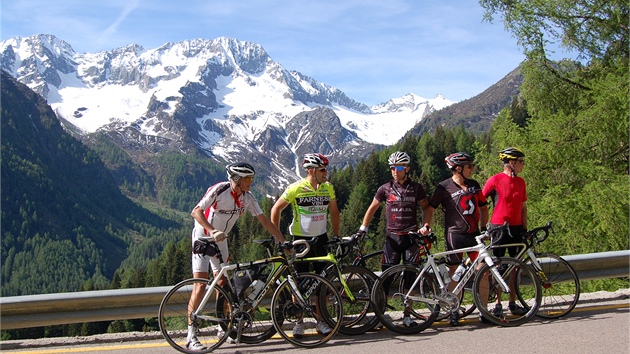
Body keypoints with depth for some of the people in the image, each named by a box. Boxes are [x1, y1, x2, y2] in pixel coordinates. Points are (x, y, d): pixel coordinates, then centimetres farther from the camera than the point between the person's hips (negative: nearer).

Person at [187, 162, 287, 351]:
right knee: (200, 285, -13)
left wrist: (283, 241, -3)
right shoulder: (219, 190, -24)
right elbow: (196, 212, -31)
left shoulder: (247, 197, -5)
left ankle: (223, 327, 21)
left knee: (223, 282, 9)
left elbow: (264, 220, 0)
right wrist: (212, 231, -45)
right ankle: (191, 336, -11)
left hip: (221, 240, 7)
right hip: (203, 238, -6)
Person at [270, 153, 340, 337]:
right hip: (300, 239, -4)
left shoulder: (328, 187, 0)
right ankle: (298, 322, 13)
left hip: (321, 239, 4)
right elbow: (276, 209, -5)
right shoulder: (296, 188, -12)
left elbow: (333, 211, 13)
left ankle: (321, 321, 16)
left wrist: (336, 235, 10)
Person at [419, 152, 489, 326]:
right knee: (455, 274, 0)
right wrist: (426, 225, -20)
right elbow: (430, 209, -4)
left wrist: (484, 227, 9)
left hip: (474, 234, 4)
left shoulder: (474, 185, 10)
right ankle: (454, 312, 12)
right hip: (454, 234, -4)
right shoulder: (444, 187, -5)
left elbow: (483, 207, 19)